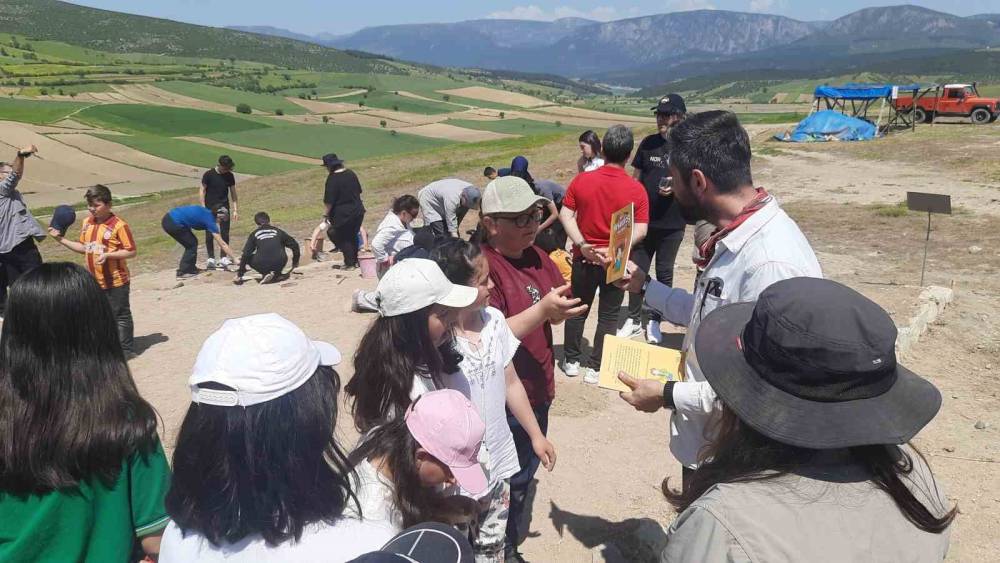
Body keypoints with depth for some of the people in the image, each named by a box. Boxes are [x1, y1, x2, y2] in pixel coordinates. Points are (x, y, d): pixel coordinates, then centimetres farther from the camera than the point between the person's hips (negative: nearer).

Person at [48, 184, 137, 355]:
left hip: (116, 281, -7)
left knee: (120, 315, 4)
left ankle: (126, 349, 15)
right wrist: (61, 239, 10)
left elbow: (131, 251, -16)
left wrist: (108, 255, -25)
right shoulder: (87, 223, 7)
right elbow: (83, 248, 17)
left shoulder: (119, 225, -16)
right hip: (94, 281, 7)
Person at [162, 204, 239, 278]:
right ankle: (182, 272, 7)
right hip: (173, 223, -9)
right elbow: (222, 244, -8)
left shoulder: (207, 213, 14)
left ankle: (190, 268, 25)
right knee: (192, 244, 5)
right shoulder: (210, 220, -9)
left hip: (168, 218, 9)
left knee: (191, 244, 18)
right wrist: (235, 259, -4)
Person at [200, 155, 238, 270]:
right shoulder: (209, 174, -7)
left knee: (225, 233, -1)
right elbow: (202, 191, -4)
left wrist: (235, 210, 2)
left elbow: (233, 194, 7)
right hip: (210, 208, -2)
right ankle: (211, 258, 9)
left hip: (224, 208, 2)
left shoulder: (229, 176, 1)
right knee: (209, 234, 0)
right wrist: (203, 208, -10)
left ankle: (223, 258, 6)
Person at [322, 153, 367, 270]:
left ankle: (349, 263, 11)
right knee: (353, 236, 19)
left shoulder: (332, 179, -17)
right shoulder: (351, 173, 3)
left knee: (344, 239, 9)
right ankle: (355, 260, 25)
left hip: (343, 214, -6)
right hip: (358, 211, 6)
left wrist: (328, 213, -3)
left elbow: (329, 201, -17)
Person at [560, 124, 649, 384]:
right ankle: (595, 367, 16)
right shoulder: (636, 190, -12)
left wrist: (582, 244, -15)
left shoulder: (582, 180, -8)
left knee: (577, 310, 18)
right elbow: (640, 230, -17)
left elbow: (565, 215, -10)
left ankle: (572, 360, 28)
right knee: (608, 316, 11)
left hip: (584, 259, 2)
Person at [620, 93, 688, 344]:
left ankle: (654, 320, 24)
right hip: (643, 219, 3)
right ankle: (634, 319, 22)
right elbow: (635, 178, 9)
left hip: (672, 224, -2)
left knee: (664, 273, 10)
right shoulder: (648, 143, 3)